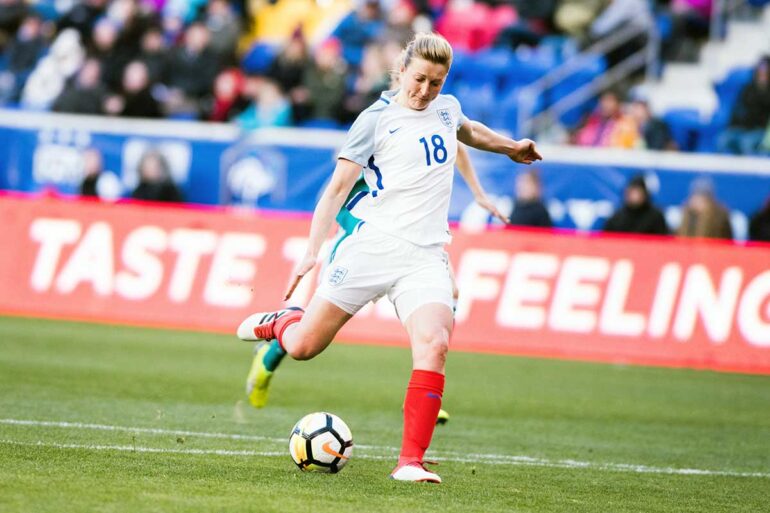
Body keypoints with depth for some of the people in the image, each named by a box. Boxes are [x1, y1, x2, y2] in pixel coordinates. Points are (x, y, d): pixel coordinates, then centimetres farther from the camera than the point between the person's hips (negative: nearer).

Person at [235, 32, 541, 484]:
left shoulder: (447, 109, 14)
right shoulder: (377, 119, -3)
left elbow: (467, 130, 40)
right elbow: (338, 186, -3)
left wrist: (511, 147, 54)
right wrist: (313, 251, -11)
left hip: (426, 256, 3)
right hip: (373, 246, -3)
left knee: (434, 345, -22)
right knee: (303, 346, -3)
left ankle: (411, 460, -20)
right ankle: (279, 322, 35)